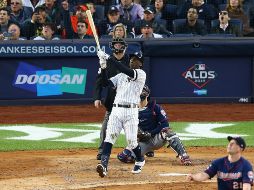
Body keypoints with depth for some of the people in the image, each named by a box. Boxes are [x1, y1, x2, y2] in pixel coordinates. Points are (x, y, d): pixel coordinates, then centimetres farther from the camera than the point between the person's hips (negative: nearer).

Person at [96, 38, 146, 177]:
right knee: (109, 136, -14)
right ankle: (104, 165, -27)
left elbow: (128, 72, -17)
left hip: (131, 112, -4)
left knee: (131, 141, -3)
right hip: (116, 110, 4)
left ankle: (140, 161, 27)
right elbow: (106, 83, 10)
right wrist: (103, 68, -6)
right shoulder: (121, 76, 22)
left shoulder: (141, 74, 2)